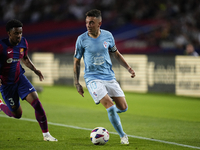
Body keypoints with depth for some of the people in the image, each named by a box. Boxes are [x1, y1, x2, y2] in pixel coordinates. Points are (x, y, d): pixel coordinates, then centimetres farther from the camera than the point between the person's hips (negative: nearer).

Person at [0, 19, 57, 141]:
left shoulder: (23, 43, -3)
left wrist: (35, 70, 3)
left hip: (20, 78, 4)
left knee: (36, 101, -16)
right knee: (17, 114, 4)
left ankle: (46, 134, -8)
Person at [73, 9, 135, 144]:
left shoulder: (108, 36, 0)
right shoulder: (82, 39, -7)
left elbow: (116, 53, 17)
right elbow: (77, 62, 3)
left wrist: (128, 68, 9)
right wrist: (77, 83, 1)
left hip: (109, 77, 4)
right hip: (93, 78, -3)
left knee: (123, 108, -2)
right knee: (110, 107, -19)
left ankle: (112, 112, 34)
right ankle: (123, 136, -5)